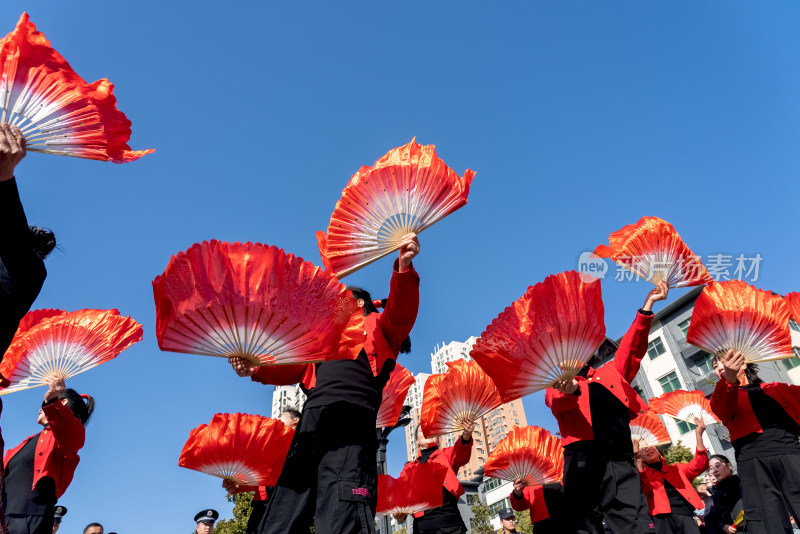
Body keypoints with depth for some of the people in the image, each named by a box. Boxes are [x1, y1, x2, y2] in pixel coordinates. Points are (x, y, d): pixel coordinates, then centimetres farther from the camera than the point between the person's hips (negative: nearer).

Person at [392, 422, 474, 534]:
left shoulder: (446, 454, 12)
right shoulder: (409, 467, 19)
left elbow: (461, 453, -10)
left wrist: (466, 436, -33)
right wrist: (400, 514, -10)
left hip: (449, 521, -2)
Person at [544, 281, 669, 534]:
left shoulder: (610, 373, 25)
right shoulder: (557, 389, 15)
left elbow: (631, 348, 15)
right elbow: (558, 403, -8)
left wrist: (647, 306, 8)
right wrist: (569, 390, -32)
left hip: (620, 460, 2)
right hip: (583, 459, -2)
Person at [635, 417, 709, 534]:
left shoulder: (677, 468, 28)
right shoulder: (643, 474, 20)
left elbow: (698, 465, 12)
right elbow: (643, 488, -2)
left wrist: (698, 434, 5)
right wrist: (637, 459, -6)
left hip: (686, 515, 2)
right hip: (663, 516, -2)